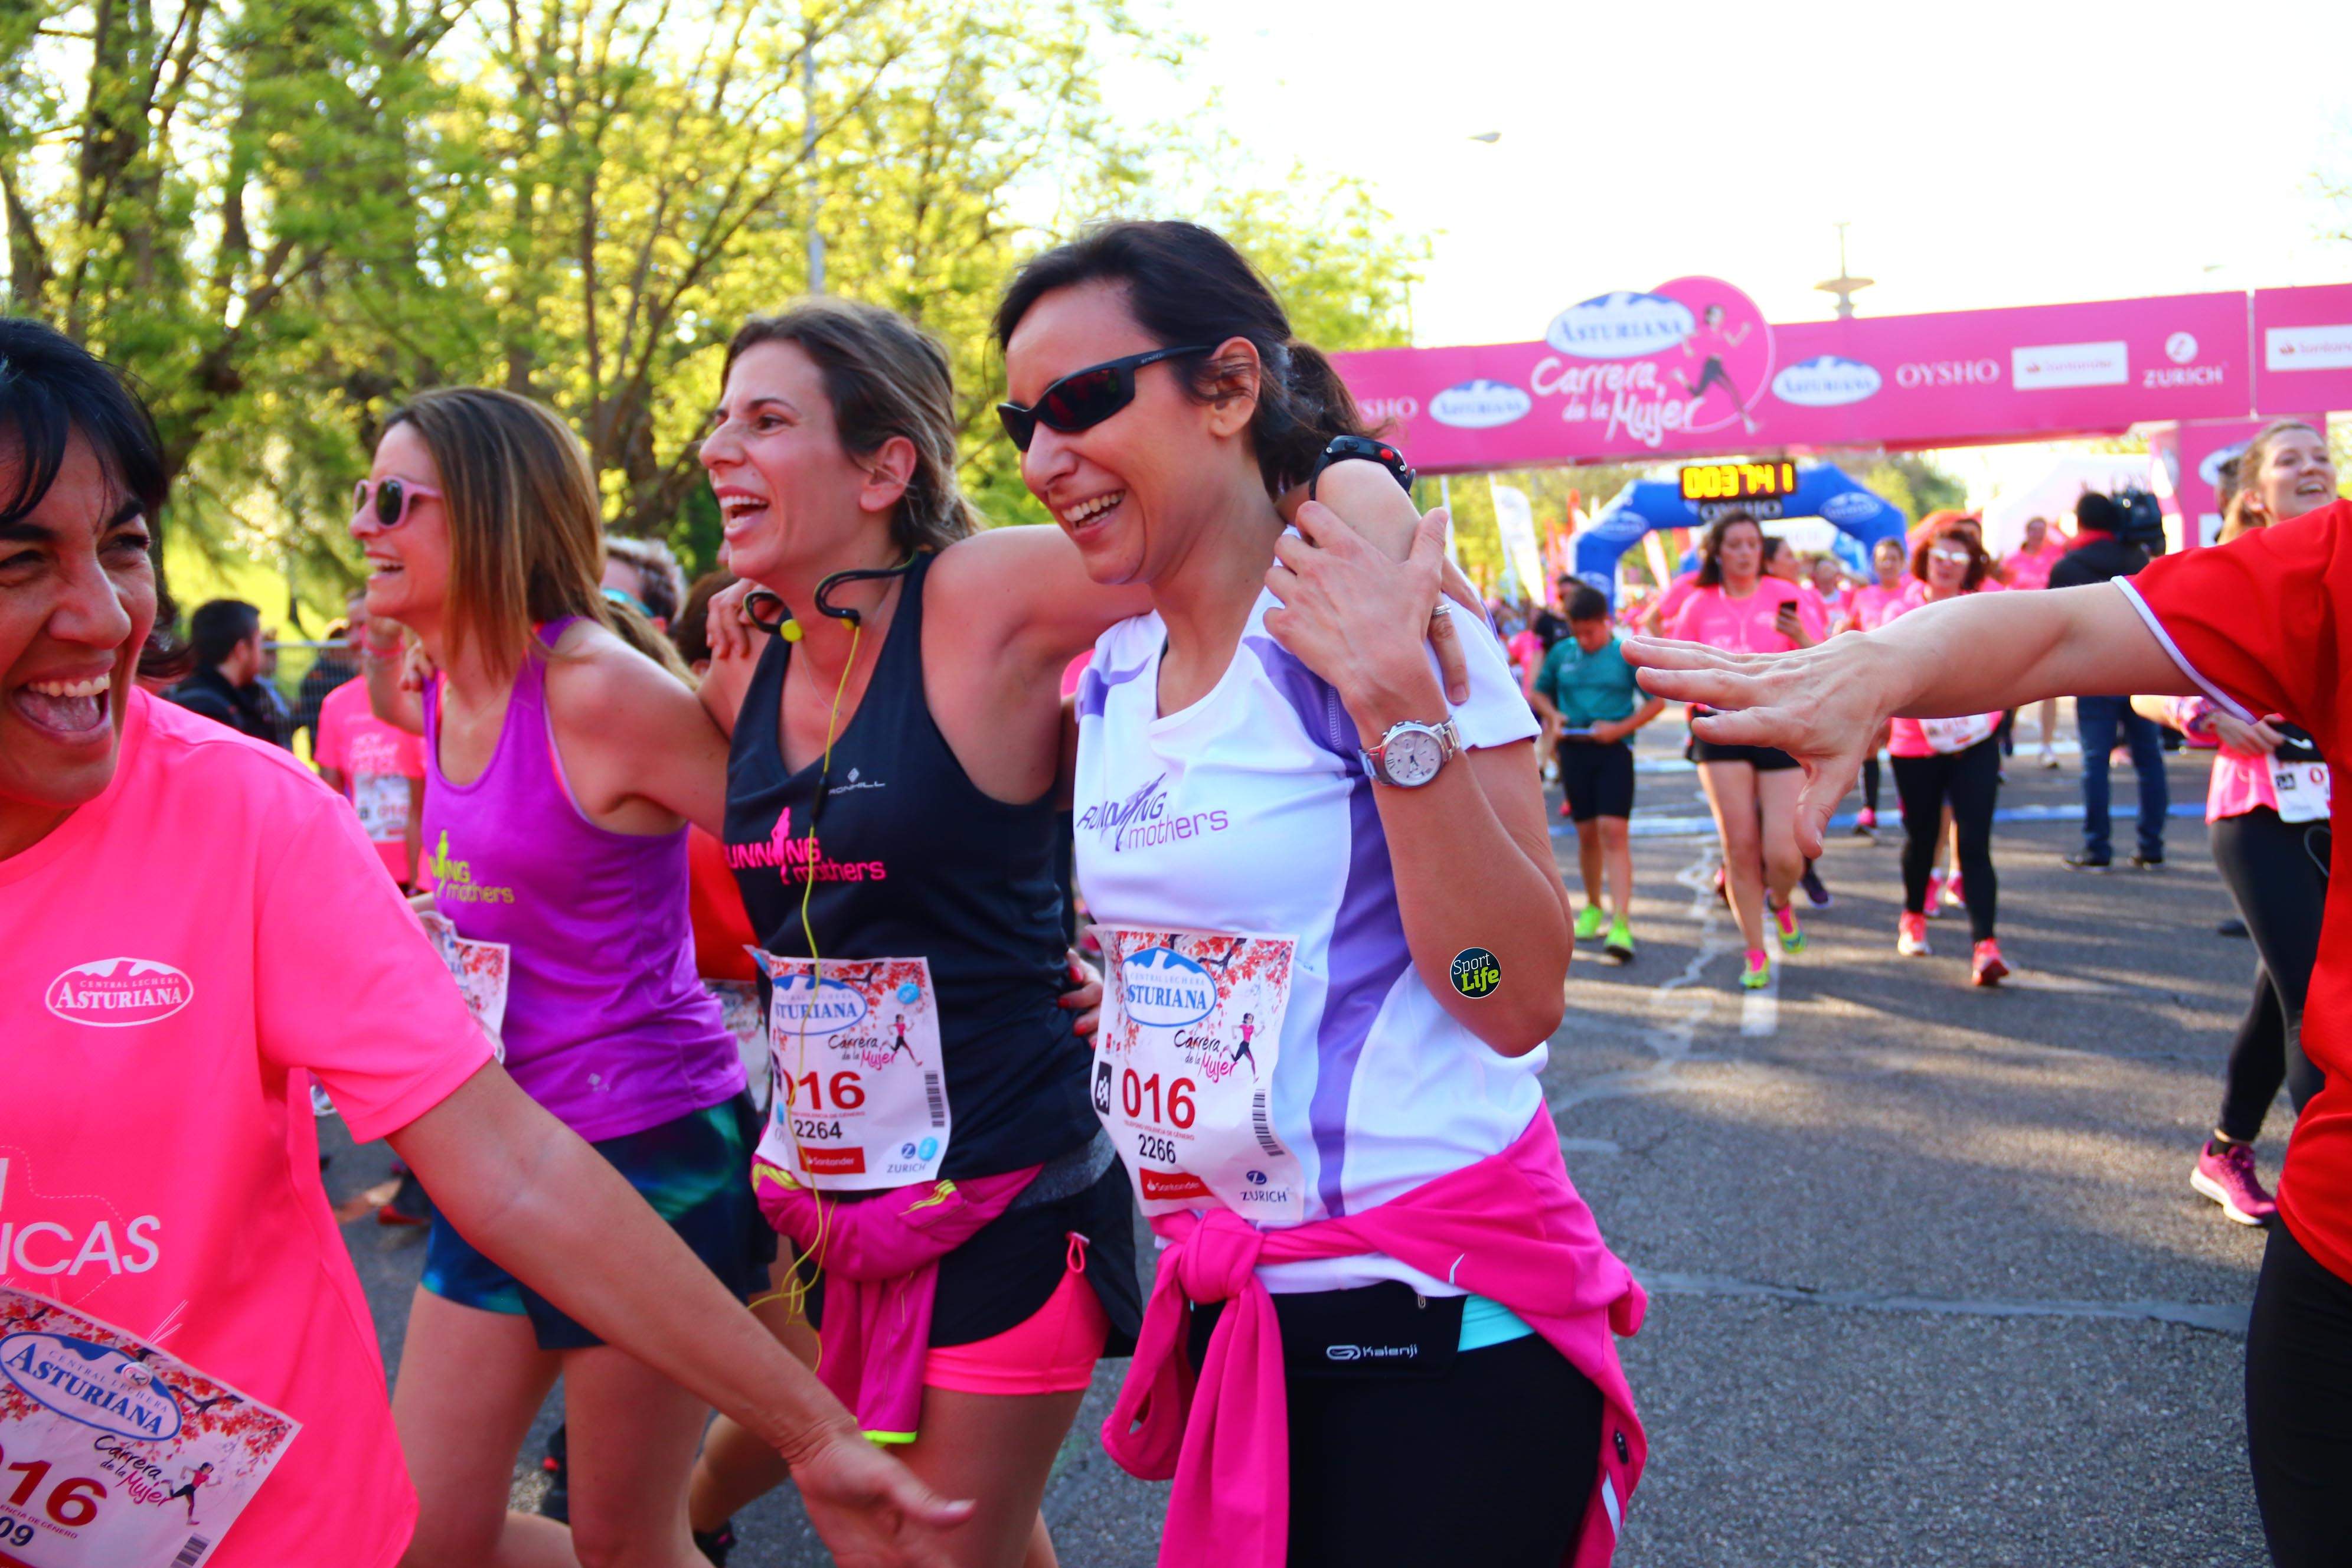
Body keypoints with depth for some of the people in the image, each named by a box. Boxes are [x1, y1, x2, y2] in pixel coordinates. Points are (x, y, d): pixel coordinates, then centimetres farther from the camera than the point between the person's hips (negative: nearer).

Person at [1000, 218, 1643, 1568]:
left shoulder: (1380, 629, -14)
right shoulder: (1113, 678, 6)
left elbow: (1520, 1001, -21)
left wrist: (1398, 702, -26)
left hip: (1436, 1311, -7)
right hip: (1230, 1304, 7)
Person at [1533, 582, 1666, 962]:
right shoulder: (1561, 653, 6)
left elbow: (1657, 701, -2)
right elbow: (1541, 692, 20)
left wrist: (1619, 728, -13)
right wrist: (1553, 716, -1)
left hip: (1614, 749, -4)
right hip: (1573, 749, 4)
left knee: (1614, 830, -13)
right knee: (1586, 831, 11)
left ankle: (1621, 922, -18)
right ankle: (1593, 907, 28)